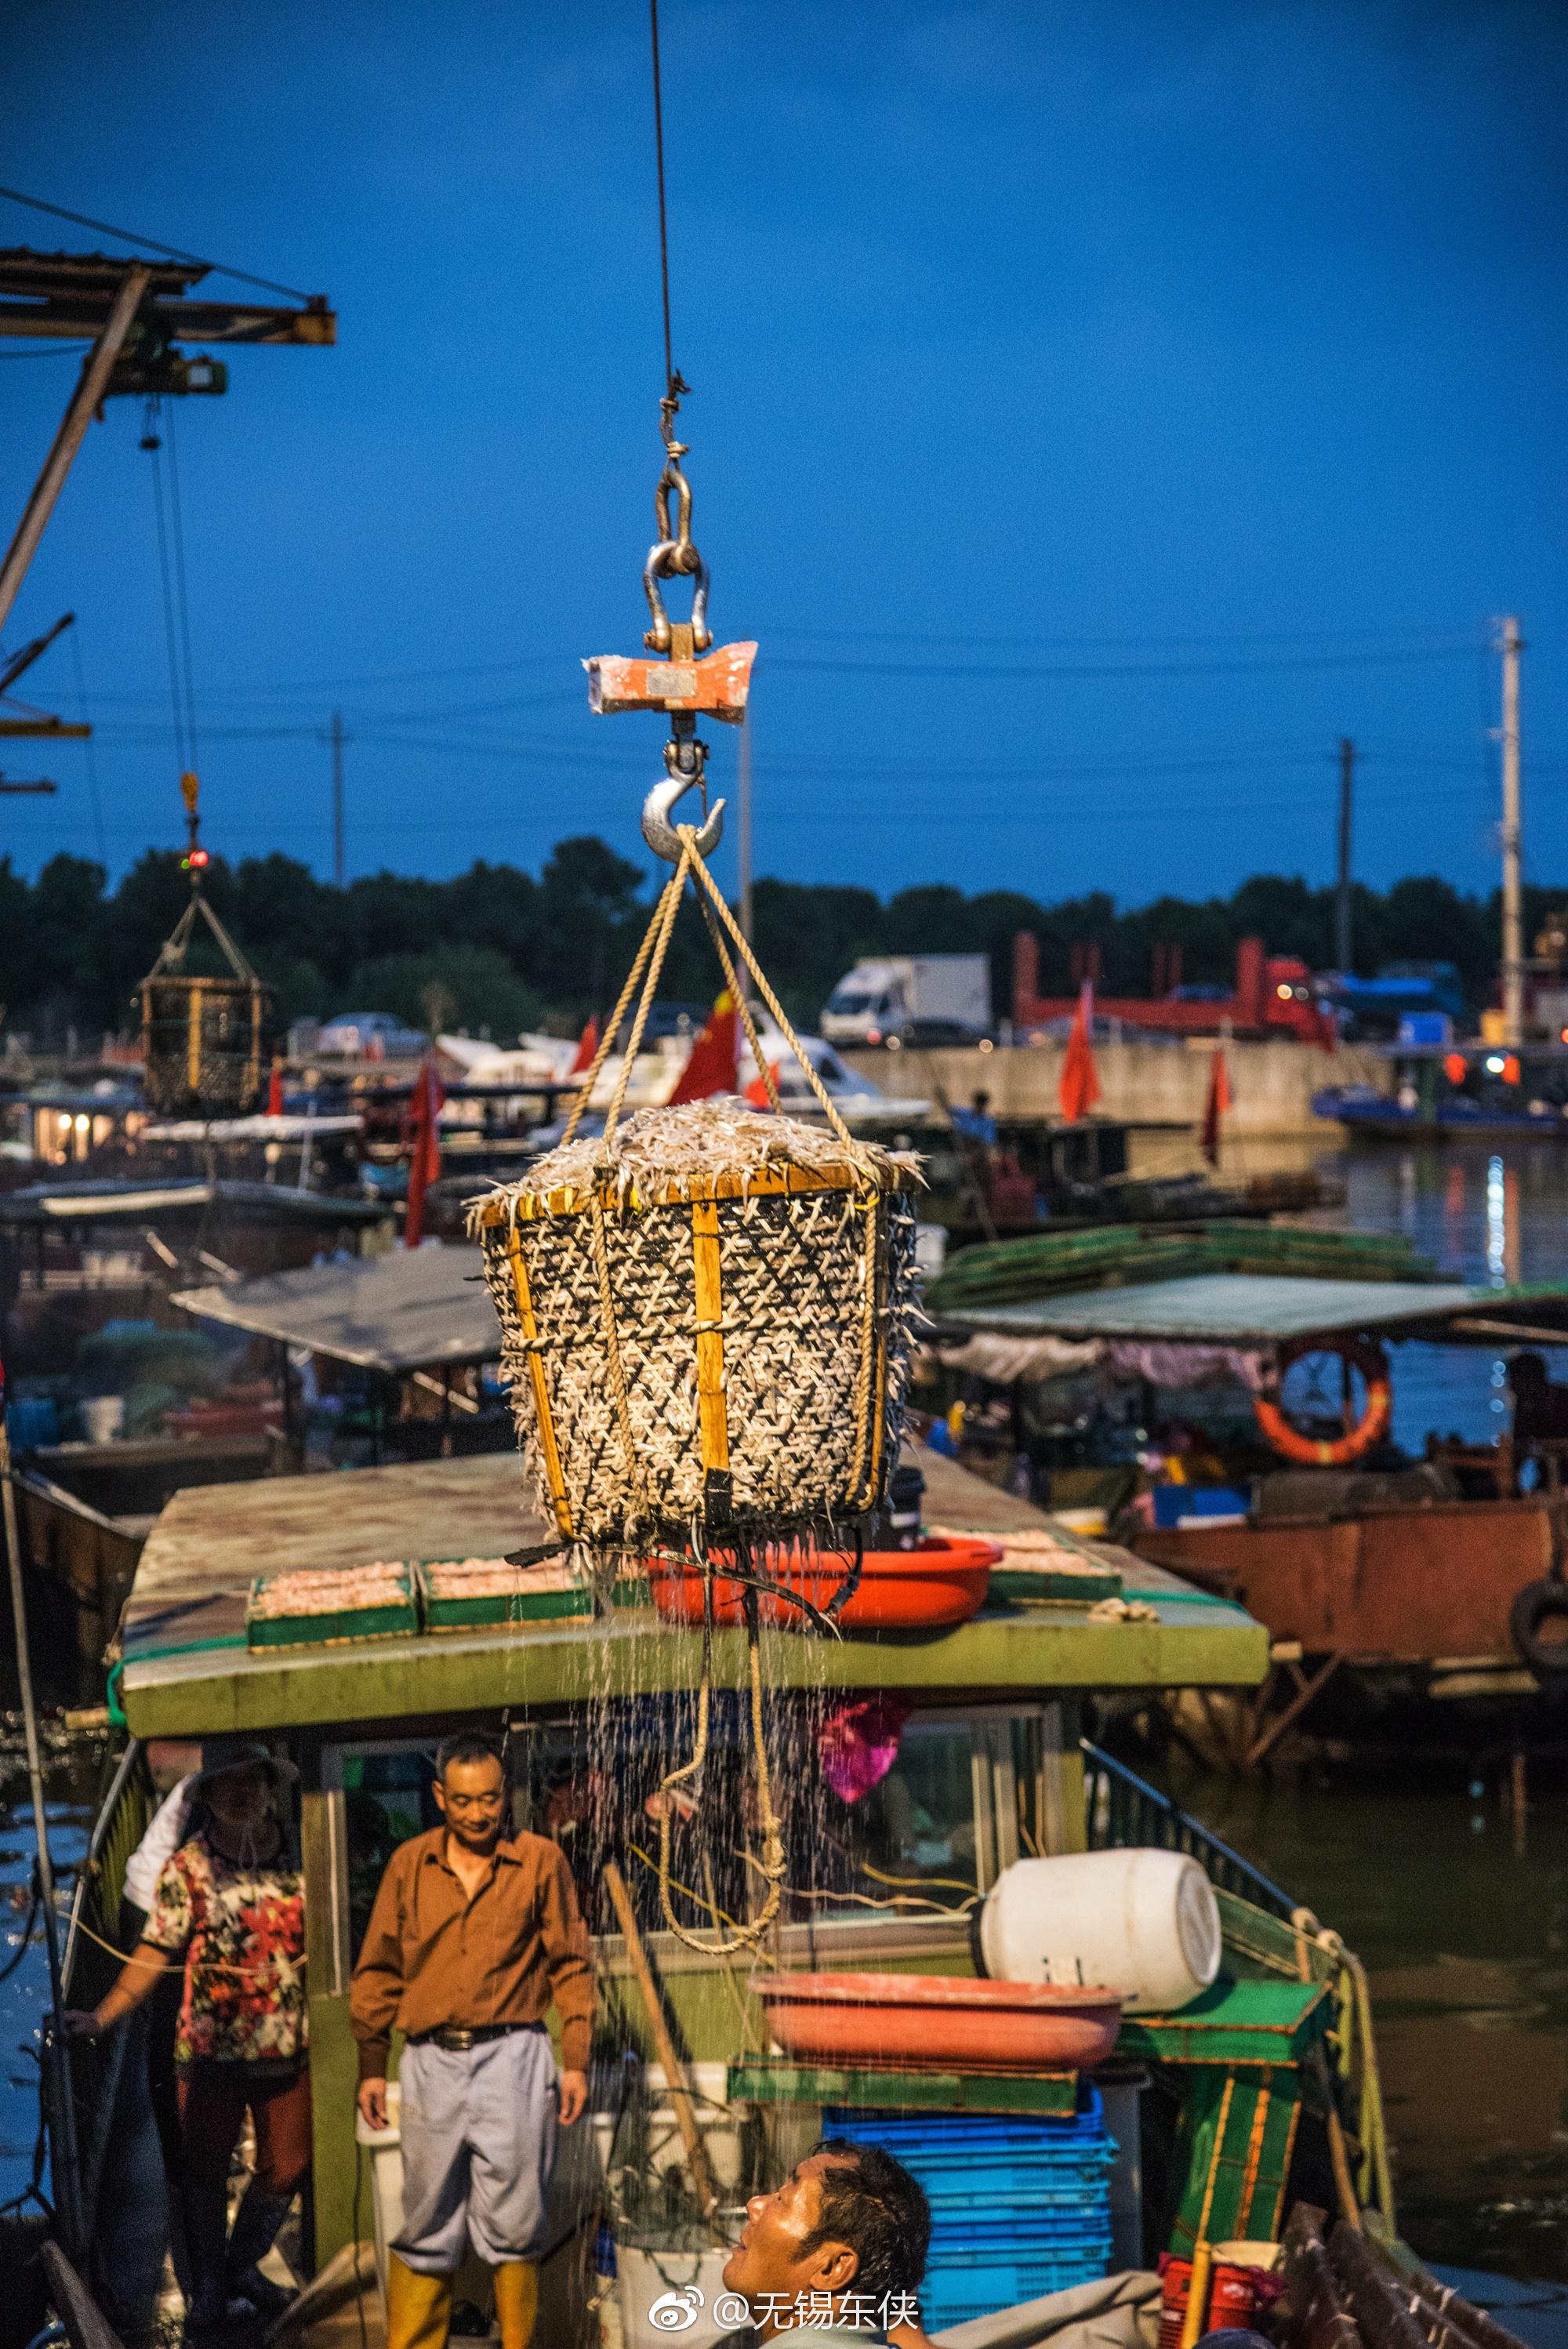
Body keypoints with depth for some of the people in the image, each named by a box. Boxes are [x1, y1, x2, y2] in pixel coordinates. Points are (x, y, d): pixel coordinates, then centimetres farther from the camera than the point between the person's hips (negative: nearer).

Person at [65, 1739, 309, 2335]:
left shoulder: (300, 1854, 1)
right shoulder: (187, 1867, -4)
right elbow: (155, 1951, -7)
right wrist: (102, 2017, -16)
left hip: (290, 2046, 2)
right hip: (211, 2048, -2)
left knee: (286, 2167, 9)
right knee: (204, 2171, 6)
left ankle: (243, 2264, 33)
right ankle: (209, 2287, 24)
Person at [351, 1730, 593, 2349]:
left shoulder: (540, 1861, 2)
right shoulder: (409, 1865, 8)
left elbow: (570, 1966, 5)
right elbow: (379, 1970, 12)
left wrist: (576, 2062, 0)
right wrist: (371, 2068, 10)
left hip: (511, 2057, -2)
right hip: (430, 2061, 2)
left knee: (511, 2223, -1)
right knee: (425, 2225, 5)